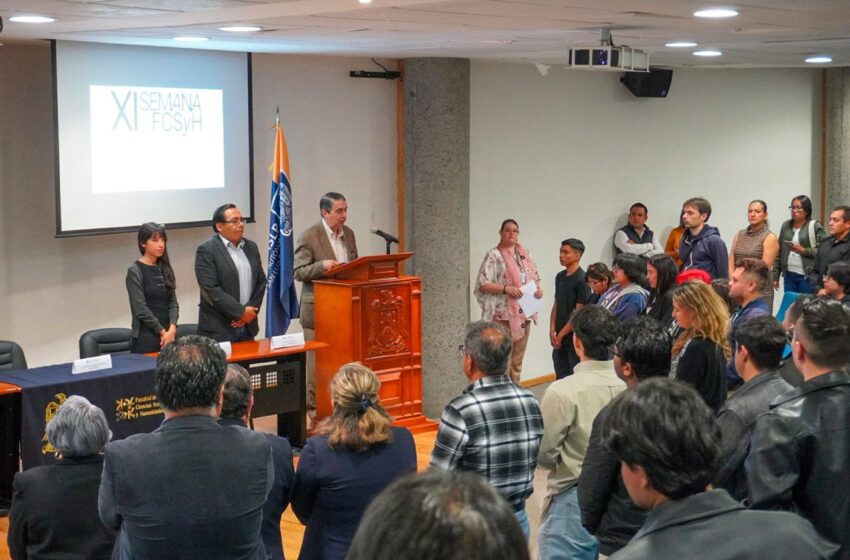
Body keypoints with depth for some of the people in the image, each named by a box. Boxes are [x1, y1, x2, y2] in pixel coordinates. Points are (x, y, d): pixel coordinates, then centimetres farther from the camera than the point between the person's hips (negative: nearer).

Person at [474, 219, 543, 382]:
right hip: (504, 315, -7)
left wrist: (538, 289, 0)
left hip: (524, 314, 7)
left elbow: (535, 278, 21)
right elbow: (483, 284, -12)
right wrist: (505, 288, -22)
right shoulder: (494, 256, -6)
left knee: (517, 362, 13)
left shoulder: (525, 254, 14)